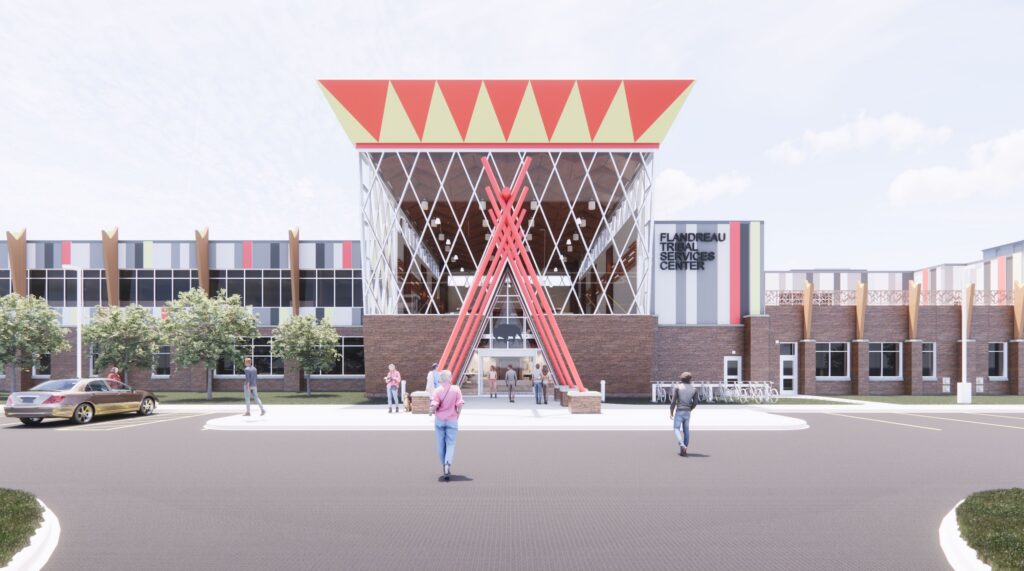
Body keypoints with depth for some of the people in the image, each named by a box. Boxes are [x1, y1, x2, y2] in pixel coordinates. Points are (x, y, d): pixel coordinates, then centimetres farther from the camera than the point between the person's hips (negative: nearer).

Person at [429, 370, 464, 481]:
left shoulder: (437, 390, -6)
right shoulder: (456, 389, -5)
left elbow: (433, 406, -15)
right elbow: (460, 405, -9)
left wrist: (432, 411, 8)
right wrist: (457, 416, 6)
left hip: (439, 420, 1)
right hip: (452, 420, -1)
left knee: (441, 444, 13)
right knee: (451, 444, 4)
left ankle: (443, 467, 22)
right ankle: (448, 465, -16)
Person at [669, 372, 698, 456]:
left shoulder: (677, 387, -4)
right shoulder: (694, 389, 7)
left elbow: (673, 400, -9)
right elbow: (695, 402, 7)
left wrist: (671, 411, 0)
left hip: (679, 411, -4)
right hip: (687, 412, 4)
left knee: (676, 428, 0)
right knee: (686, 430, 10)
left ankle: (682, 445, -21)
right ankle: (684, 450, 11)